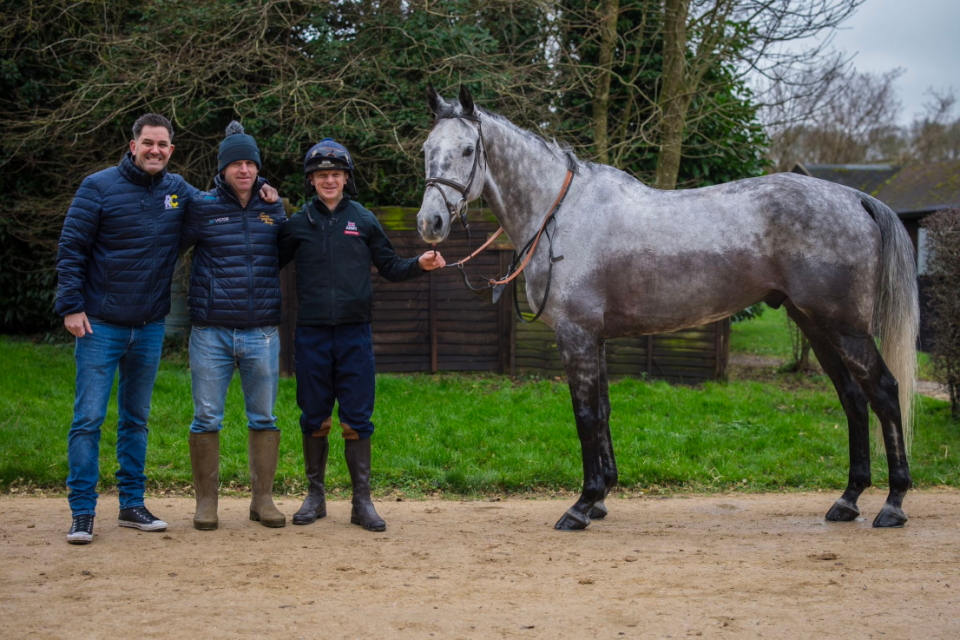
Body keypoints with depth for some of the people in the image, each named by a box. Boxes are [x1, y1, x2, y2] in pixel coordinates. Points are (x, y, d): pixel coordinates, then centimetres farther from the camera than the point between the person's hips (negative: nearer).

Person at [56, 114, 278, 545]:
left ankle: (132, 504, 21)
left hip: (150, 327, 5)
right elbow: (71, 248, -5)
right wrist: (71, 307, -12)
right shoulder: (99, 187, -6)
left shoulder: (178, 191, 7)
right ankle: (83, 512, 0)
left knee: (137, 419, 13)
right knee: (88, 418, -5)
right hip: (101, 326, -4)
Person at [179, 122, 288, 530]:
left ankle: (263, 499, 18)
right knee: (206, 419, 2)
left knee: (264, 419, 8)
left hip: (262, 332, 3)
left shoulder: (272, 207, 9)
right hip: (211, 332, -2)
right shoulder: (202, 207, -1)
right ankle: (206, 500, 13)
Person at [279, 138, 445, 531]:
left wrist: (420, 265, -8)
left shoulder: (364, 221, 6)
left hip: (354, 333, 0)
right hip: (312, 333, 0)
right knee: (313, 418, 8)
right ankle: (315, 495, 19)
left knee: (357, 419, 0)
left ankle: (362, 501, 6)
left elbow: (391, 268, 10)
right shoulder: (298, 224, 5)